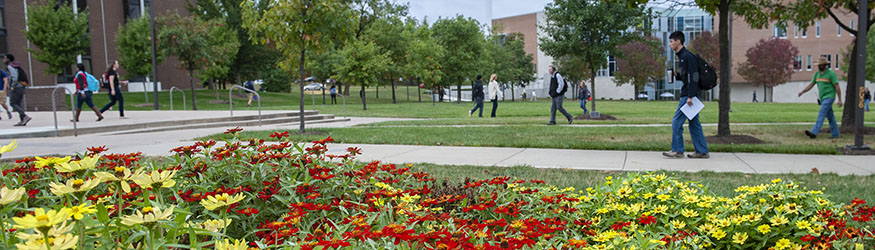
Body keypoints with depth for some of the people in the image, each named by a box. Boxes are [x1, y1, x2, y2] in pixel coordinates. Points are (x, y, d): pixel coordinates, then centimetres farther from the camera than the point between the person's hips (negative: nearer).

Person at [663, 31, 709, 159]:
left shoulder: (687, 56, -14)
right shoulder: (681, 57, 17)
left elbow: (693, 76, -20)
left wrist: (690, 96, -23)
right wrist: (677, 75, 5)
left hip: (688, 95, -10)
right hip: (687, 95, 10)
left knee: (676, 122, -6)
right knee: (694, 123, 10)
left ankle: (677, 150, 0)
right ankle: (702, 152, 14)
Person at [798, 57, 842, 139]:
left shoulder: (831, 74, -10)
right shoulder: (817, 74, 11)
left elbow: (837, 87, -11)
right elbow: (811, 85, 12)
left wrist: (839, 100, -13)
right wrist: (802, 91, -5)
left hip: (829, 97, -7)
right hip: (822, 98, 7)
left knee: (821, 114, -17)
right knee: (830, 116, 12)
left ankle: (814, 132, -26)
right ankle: (835, 134, 20)